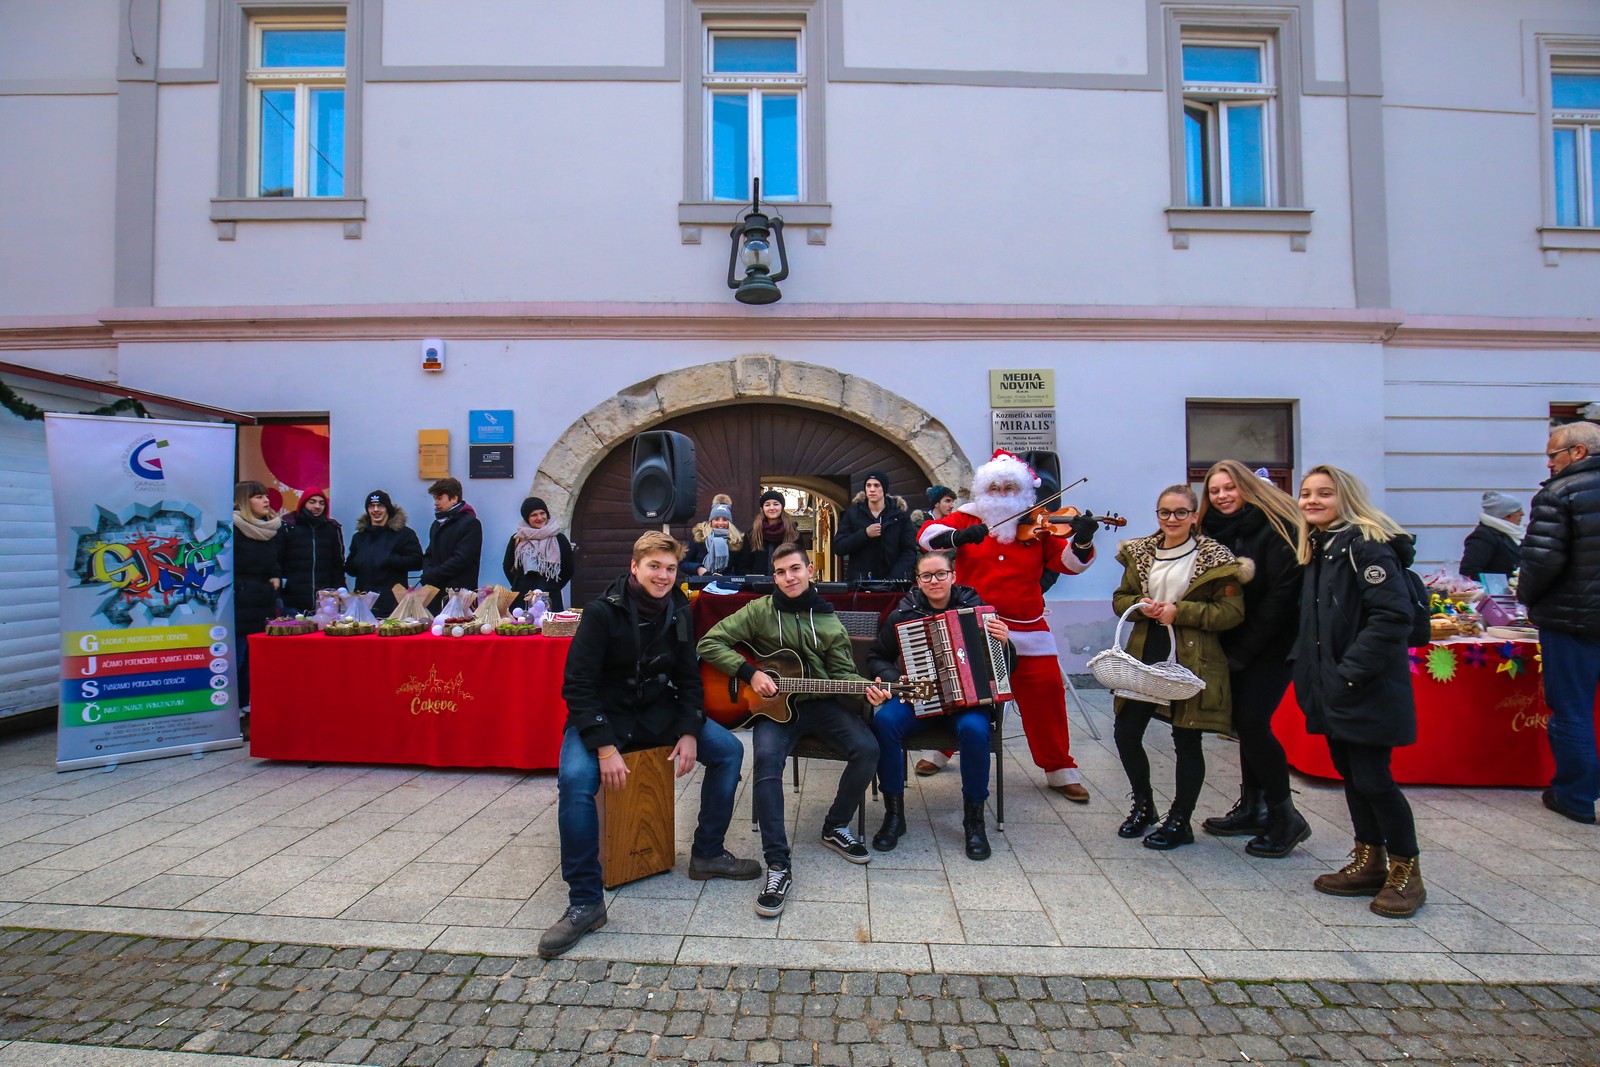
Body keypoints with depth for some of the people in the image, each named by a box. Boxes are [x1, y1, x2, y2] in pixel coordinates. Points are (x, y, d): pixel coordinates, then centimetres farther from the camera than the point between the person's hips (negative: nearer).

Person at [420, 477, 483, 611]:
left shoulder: (470, 523, -6)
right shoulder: (438, 523, 19)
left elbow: (460, 560, -14)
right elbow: (429, 555, 19)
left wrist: (430, 576, -10)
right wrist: (428, 573, -3)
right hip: (436, 592, 7)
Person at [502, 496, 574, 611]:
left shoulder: (559, 539, 3)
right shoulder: (517, 539, 7)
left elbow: (568, 569, 7)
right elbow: (507, 566, 15)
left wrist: (553, 588, 3)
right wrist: (519, 587, 9)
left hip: (550, 599, -1)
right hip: (521, 598, 1)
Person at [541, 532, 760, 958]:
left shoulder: (678, 612, 0)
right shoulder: (602, 612, -16)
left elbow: (689, 678, 6)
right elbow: (578, 685, -17)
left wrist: (689, 732, -8)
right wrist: (604, 746, -27)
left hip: (659, 712, 5)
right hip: (603, 714, -5)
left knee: (729, 750, -8)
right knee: (574, 780, -32)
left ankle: (708, 854, 10)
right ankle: (585, 902, -15)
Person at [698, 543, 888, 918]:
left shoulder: (828, 621, 8)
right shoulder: (760, 611, -2)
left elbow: (842, 672, 7)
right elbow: (710, 643, -4)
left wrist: (866, 689, -14)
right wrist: (750, 673, -14)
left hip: (820, 703, 3)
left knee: (867, 749, -18)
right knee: (767, 759, -33)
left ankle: (835, 827, 7)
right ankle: (777, 864, -25)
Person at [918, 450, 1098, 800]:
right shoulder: (966, 518, 1)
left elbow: (1069, 563, -3)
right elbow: (927, 534, -13)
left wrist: (1081, 540, -23)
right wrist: (960, 535, -32)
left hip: (1025, 630, 0)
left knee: (1046, 690, -2)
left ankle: (1059, 769, 18)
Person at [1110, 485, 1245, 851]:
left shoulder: (1214, 558, -5)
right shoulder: (1140, 552, 8)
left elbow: (1232, 612, -9)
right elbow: (1120, 599, 12)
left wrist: (1180, 611, -19)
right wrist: (1141, 605, -10)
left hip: (1192, 659, -4)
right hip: (1144, 655, 4)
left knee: (1186, 741, 5)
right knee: (1126, 734, 5)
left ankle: (1180, 822, 23)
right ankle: (1143, 804, 30)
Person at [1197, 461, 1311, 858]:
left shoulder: (1276, 527, -12)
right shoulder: (1213, 531, 7)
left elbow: (1283, 594, -17)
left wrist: (1240, 652, -15)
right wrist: (1224, 647, -5)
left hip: (1273, 641, -6)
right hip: (1237, 643, 6)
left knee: (1252, 720, -12)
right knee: (1244, 720, 10)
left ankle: (1285, 817, 4)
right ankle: (1253, 808, 23)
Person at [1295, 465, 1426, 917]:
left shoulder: (1365, 546, -14)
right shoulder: (1317, 549, 13)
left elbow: (1393, 616, -22)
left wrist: (1350, 673, -22)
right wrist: (1307, 669, 11)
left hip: (1368, 689, -8)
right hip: (1331, 688, 9)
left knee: (1372, 778, -2)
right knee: (1349, 773, 15)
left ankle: (1406, 873, 17)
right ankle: (1369, 863, 28)